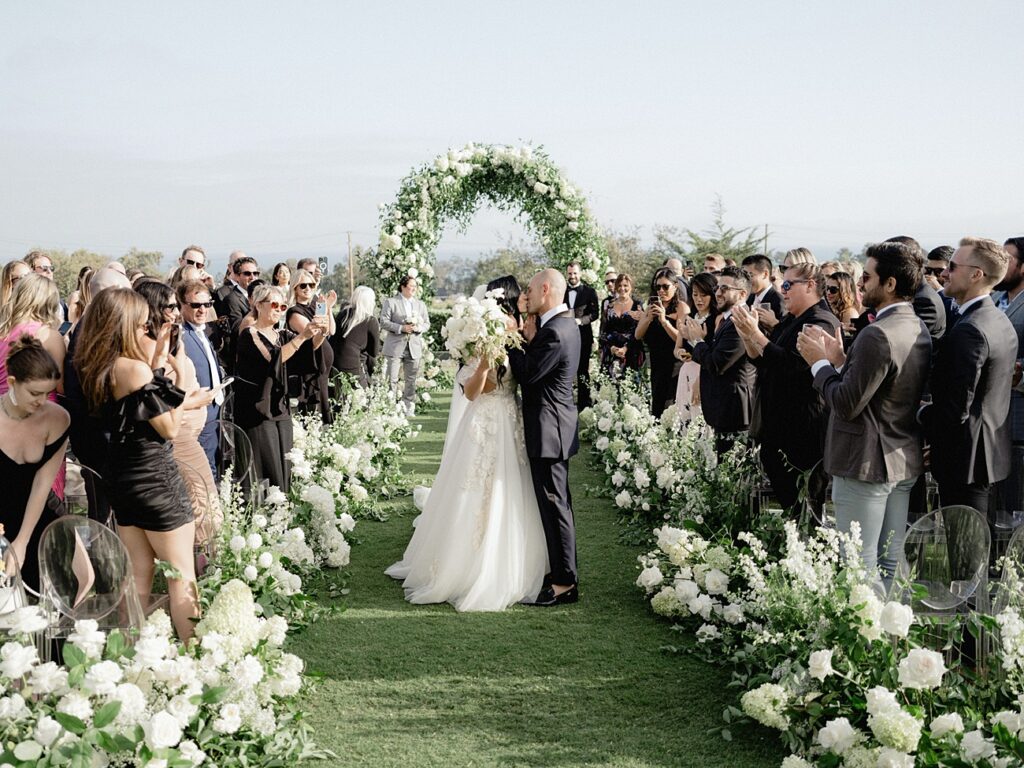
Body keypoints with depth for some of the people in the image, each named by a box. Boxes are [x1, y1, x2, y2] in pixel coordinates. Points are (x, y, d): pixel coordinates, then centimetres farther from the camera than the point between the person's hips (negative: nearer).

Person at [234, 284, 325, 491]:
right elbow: (272, 359, -21)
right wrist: (302, 336, -29)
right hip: (257, 413, -7)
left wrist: (320, 332, -20)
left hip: (281, 410, 7)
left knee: (284, 474, 8)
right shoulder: (249, 335, -6)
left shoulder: (282, 335, 15)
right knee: (266, 476, -11)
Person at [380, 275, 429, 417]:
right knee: (392, 379, -4)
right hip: (395, 346, -4)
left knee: (411, 380, 6)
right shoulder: (390, 302, 1)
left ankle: (408, 408, 14)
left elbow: (427, 323, 14)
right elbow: (384, 322, -6)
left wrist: (418, 328, -8)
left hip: (414, 347, 4)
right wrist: (401, 328, -16)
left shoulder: (420, 304, 16)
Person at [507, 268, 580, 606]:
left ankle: (564, 582, 3)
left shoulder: (553, 332, -22)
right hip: (558, 425, 11)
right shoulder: (566, 324, 10)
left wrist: (516, 340, -9)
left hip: (547, 428, -11)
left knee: (553, 503, -4)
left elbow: (526, 375, -19)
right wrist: (530, 339, -1)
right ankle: (564, 570, 28)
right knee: (558, 500, 18)